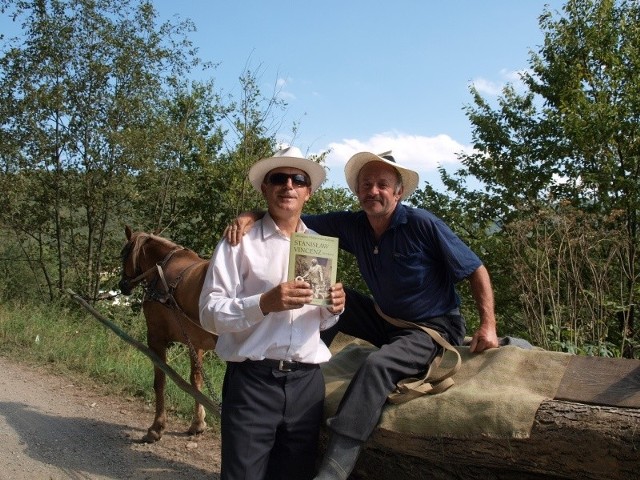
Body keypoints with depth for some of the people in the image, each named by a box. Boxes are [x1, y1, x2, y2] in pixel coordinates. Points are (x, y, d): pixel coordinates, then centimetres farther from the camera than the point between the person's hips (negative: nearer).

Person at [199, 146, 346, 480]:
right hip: (252, 381, -4)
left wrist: (333, 308, -4)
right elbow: (209, 314, -10)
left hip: (308, 382, 4)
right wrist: (264, 303, -24)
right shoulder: (239, 241, -3)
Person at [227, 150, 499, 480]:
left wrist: (487, 325, -21)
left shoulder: (423, 224, -17)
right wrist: (251, 215, -26)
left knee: (377, 364, -32)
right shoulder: (350, 225, -3)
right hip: (385, 319, 6)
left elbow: (476, 270, -12)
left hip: (433, 329, -6)